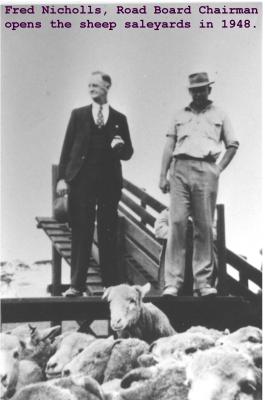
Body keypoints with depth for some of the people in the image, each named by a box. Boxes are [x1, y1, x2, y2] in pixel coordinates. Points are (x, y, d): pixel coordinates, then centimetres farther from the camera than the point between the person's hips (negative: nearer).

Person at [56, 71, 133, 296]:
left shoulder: (119, 119, 13)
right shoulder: (78, 115, 12)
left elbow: (128, 153, 14)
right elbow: (67, 148, 7)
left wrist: (120, 147, -9)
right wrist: (62, 177, -2)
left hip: (109, 183, 1)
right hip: (81, 181, 0)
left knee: (108, 234, 2)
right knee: (81, 233, -3)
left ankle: (111, 284, 8)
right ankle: (77, 284, -1)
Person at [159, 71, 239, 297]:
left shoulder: (219, 115, 18)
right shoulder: (180, 115, 20)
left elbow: (232, 145, 17)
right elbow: (169, 146, 15)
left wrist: (220, 168, 3)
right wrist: (163, 175, 5)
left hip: (206, 170, 0)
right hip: (180, 169, 1)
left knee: (204, 227, -3)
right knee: (177, 223, -10)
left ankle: (203, 282, 0)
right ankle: (173, 282, -10)